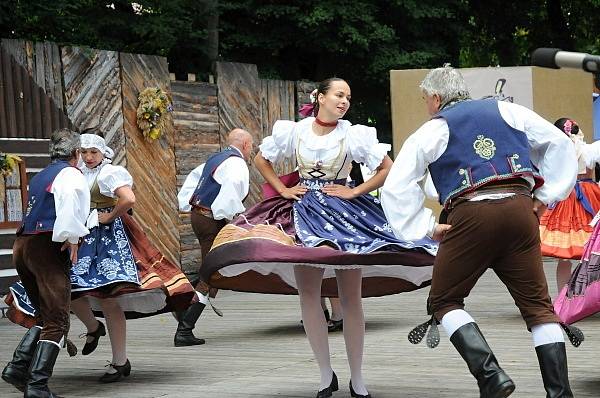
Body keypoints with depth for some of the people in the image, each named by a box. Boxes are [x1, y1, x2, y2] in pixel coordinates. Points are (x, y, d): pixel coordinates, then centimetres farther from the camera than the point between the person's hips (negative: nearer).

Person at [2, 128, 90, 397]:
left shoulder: (39, 177, 24)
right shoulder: (70, 175, -4)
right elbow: (71, 203, -21)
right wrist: (71, 239, -11)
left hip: (22, 246, 8)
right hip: (47, 247, -8)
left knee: (45, 316, 18)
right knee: (57, 321, -7)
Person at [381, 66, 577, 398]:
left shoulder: (433, 130, 13)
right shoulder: (506, 110, 21)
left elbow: (395, 188, 6)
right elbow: (559, 144, 24)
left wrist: (427, 228, 7)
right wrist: (544, 197, 20)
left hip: (472, 214, -3)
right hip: (520, 208, 3)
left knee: (444, 301, 9)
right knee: (538, 304, 8)